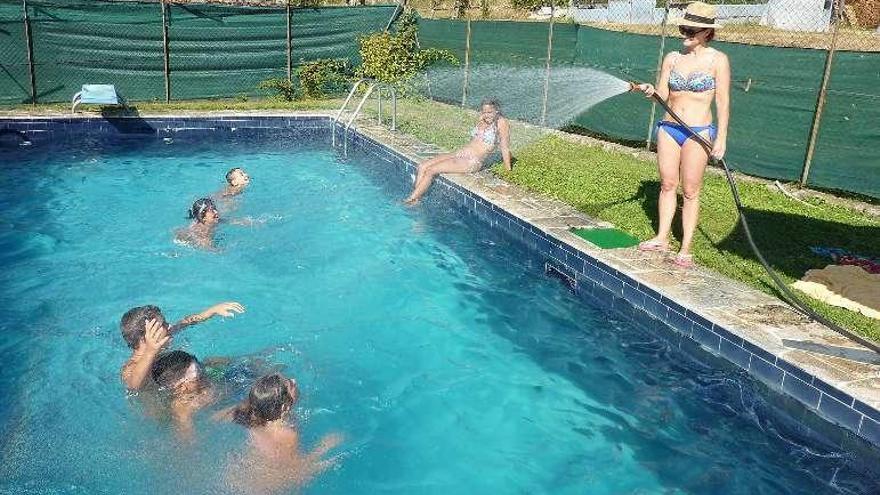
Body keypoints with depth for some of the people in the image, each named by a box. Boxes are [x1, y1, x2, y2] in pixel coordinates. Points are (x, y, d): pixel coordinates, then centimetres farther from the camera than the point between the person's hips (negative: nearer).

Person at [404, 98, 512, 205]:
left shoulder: (501, 123, -8)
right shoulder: (481, 121, 15)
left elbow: (505, 148, -6)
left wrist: (508, 172, -6)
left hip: (472, 162, -9)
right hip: (459, 154, 9)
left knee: (430, 170, -17)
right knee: (422, 166, -5)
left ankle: (412, 200, -8)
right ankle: (414, 195, -6)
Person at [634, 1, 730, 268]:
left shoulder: (718, 60, -5)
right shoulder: (672, 58, 6)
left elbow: (723, 101, -5)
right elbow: (663, 95, 7)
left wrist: (721, 137, -9)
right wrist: (651, 91, -16)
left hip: (698, 131, -4)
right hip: (668, 127, 4)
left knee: (690, 191, 0)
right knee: (667, 185, 11)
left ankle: (686, 248, 7)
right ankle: (662, 238, 22)